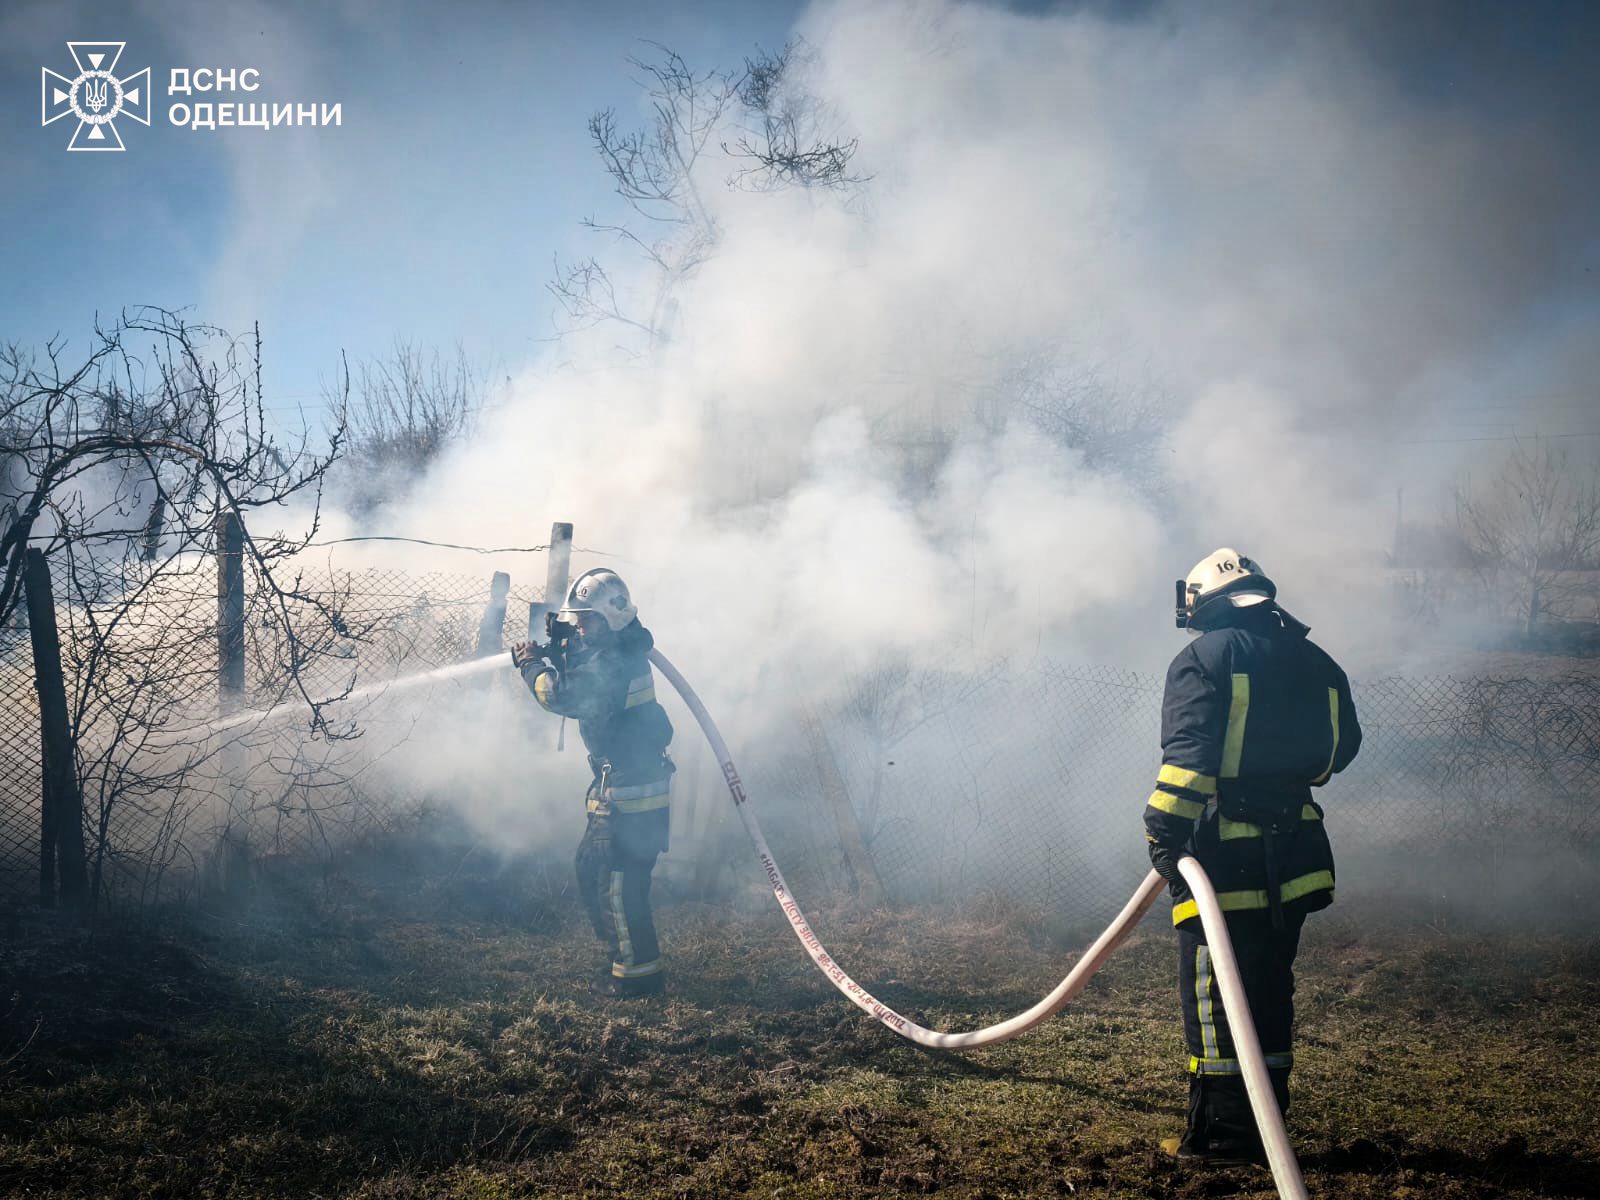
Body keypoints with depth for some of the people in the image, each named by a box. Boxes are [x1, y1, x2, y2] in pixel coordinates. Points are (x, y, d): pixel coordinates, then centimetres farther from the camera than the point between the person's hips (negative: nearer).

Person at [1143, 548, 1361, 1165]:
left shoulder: (1204, 657, -7)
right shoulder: (1316, 662, 13)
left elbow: (1187, 752, -19)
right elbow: (1341, 746, 22)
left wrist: (1165, 828, -20)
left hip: (1225, 853, -7)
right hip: (1294, 849, 7)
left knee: (1211, 994, 1)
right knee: (1270, 986, 16)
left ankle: (1220, 1133, 4)